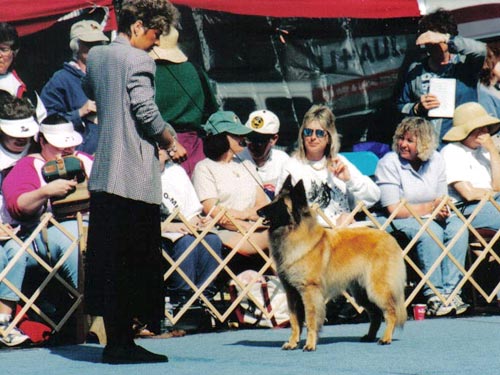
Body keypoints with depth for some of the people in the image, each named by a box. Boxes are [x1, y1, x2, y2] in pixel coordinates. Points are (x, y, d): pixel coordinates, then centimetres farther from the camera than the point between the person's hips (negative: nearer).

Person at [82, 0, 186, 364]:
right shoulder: (138, 60, -12)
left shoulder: (95, 56, 12)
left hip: (103, 170, 8)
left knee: (107, 258, 9)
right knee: (135, 260, -3)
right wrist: (172, 143, -3)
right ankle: (122, 344, -3)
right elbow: (146, 111, -17)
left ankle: (115, 340, 13)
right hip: (136, 175, -8)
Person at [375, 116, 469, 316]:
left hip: (430, 217, 5)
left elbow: (441, 200, 9)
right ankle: (433, 296, -35)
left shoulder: (436, 160, 5)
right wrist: (429, 208, -20)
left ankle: (450, 291, -29)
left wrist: (442, 210, -16)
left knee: (457, 227, -25)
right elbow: (393, 209, -16)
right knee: (431, 231, -34)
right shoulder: (388, 163, -11)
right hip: (398, 221, -5)